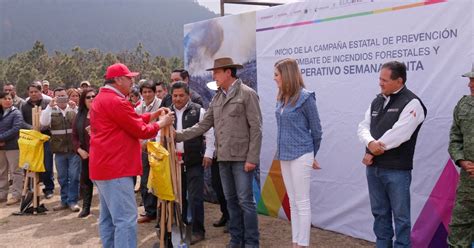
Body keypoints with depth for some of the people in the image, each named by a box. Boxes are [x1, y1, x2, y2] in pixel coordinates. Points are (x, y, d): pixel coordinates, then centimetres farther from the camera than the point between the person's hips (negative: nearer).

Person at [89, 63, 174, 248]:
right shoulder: (116, 101, -16)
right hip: (115, 168, -11)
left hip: (104, 166, 11)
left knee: (108, 217, 15)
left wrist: (153, 115, 15)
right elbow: (141, 130, -12)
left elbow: (130, 122, 19)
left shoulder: (101, 99, 18)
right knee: (126, 219, -10)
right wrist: (161, 123, 2)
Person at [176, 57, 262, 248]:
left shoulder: (247, 94, -7)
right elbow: (204, 125, 11)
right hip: (224, 157, 7)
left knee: (245, 201, -1)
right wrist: (179, 135, 1)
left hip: (241, 157, -6)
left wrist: (252, 158, -16)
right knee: (231, 200, 13)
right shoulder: (217, 98, 13)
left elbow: (256, 128, -11)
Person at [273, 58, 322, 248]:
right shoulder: (281, 98, 7)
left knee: (302, 203, 0)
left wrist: (312, 156, 7)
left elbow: (316, 130, -3)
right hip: (284, 156, 7)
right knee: (293, 203, 13)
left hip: (300, 156, -7)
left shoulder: (305, 97, -12)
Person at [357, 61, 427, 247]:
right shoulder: (377, 101, 13)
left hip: (397, 170, -7)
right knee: (379, 212, 16)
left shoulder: (411, 103, -10)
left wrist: (371, 153, -11)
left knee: (400, 215, 3)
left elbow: (397, 135, -19)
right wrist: (370, 143, -15)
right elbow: (363, 127, 8)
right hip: (373, 167, 7)